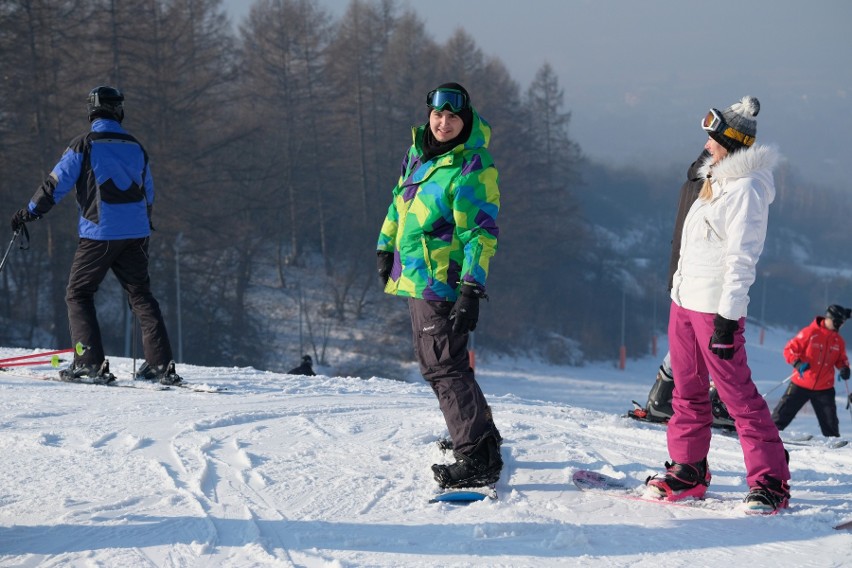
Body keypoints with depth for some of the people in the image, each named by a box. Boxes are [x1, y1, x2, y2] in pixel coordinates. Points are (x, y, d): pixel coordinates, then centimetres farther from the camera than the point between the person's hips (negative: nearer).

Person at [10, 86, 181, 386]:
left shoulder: (85, 144, -6)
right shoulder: (135, 147, 9)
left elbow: (57, 183, -6)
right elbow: (148, 194, 19)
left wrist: (30, 212, 5)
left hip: (99, 233, -4)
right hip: (135, 234, 4)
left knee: (78, 295, 6)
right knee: (141, 295, 10)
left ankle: (91, 363, -4)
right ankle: (161, 364, 3)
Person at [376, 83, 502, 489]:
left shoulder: (473, 166, -14)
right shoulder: (418, 153, 10)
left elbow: (481, 233, -18)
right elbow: (401, 202, 26)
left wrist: (471, 291, -23)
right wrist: (386, 247, 26)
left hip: (440, 281, -9)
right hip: (415, 275, 9)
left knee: (443, 367, -11)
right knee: (437, 362, 17)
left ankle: (478, 460, -10)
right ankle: (482, 434, 30)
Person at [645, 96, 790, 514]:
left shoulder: (745, 189, -15)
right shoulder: (715, 180, 15)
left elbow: (741, 259, -19)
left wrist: (728, 317, -23)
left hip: (716, 307, -9)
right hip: (685, 299, 9)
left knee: (738, 394, -8)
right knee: (688, 391, 13)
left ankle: (770, 483, -5)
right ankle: (687, 472, 22)